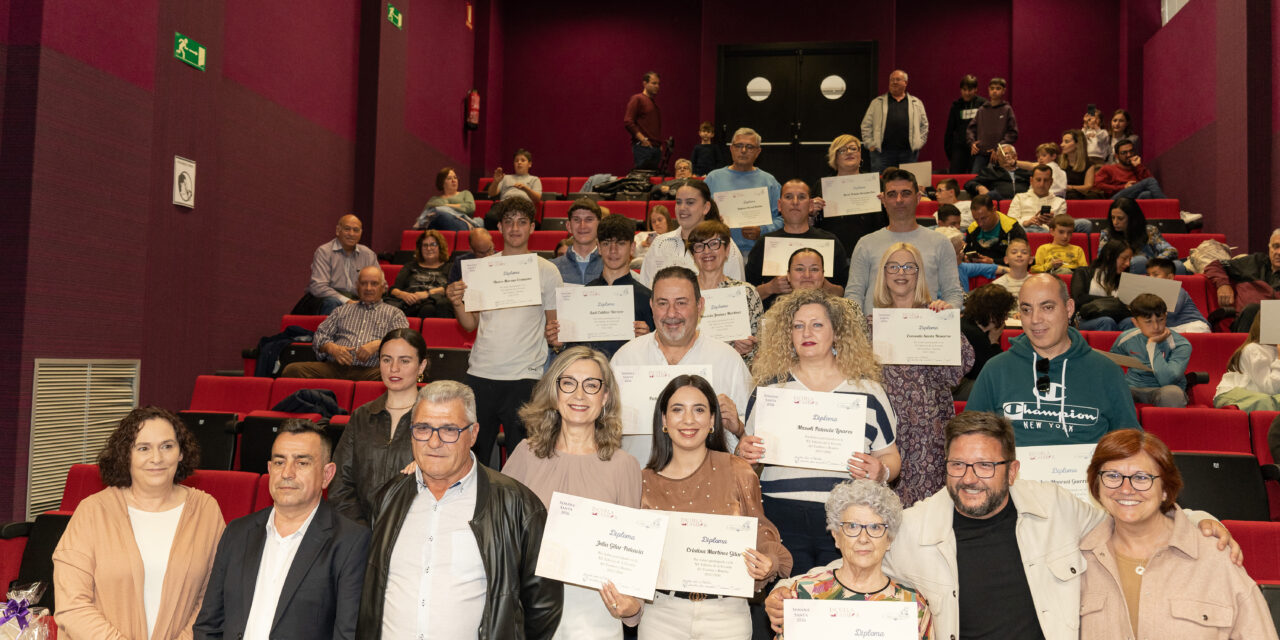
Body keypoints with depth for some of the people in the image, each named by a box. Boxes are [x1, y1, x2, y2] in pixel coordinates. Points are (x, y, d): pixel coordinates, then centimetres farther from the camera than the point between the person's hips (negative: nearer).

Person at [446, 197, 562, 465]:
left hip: (525, 375, -2)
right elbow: (471, 324, 11)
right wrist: (457, 303, -6)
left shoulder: (547, 271, 4)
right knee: (473, 451, 7)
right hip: (480, 372, 2)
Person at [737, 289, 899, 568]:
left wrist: (880, 471, -9)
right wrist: (745, 453, -6)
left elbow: (890, 455, 11)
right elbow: (748, 447, 15)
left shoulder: (867, 389, 7)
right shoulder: (771, 387, 9)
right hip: (782, 517, 0)